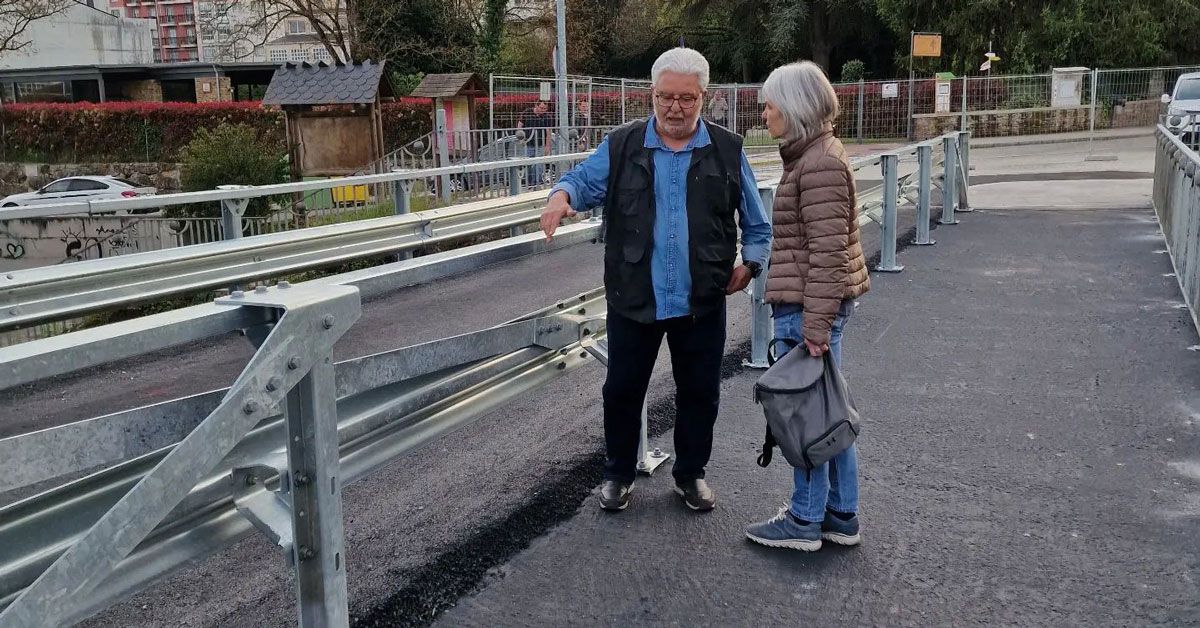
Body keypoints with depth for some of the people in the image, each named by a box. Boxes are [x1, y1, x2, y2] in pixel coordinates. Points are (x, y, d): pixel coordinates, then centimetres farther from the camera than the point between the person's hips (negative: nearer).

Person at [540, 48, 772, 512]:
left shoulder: (727, 151, 3)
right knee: (622, 390, 10)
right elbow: (584, 180, -4)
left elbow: (756, 223, 9)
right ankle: (618, 474, 30)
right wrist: (562, 195, -27)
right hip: (633, 299, 0)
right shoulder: (621, 146, 2)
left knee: (700, 394, 12)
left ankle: (690, 474, 32)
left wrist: (749, 263, -6)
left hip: (702, 303, 1)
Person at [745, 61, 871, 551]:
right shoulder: (811, 156, 15)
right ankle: (841, 516, 24)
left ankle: (805, 520, 13)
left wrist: (816, 325, -22)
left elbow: (828, 252, -21)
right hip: (810, 305, 10)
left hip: (809, 307, -10)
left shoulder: (820, 163, -16)